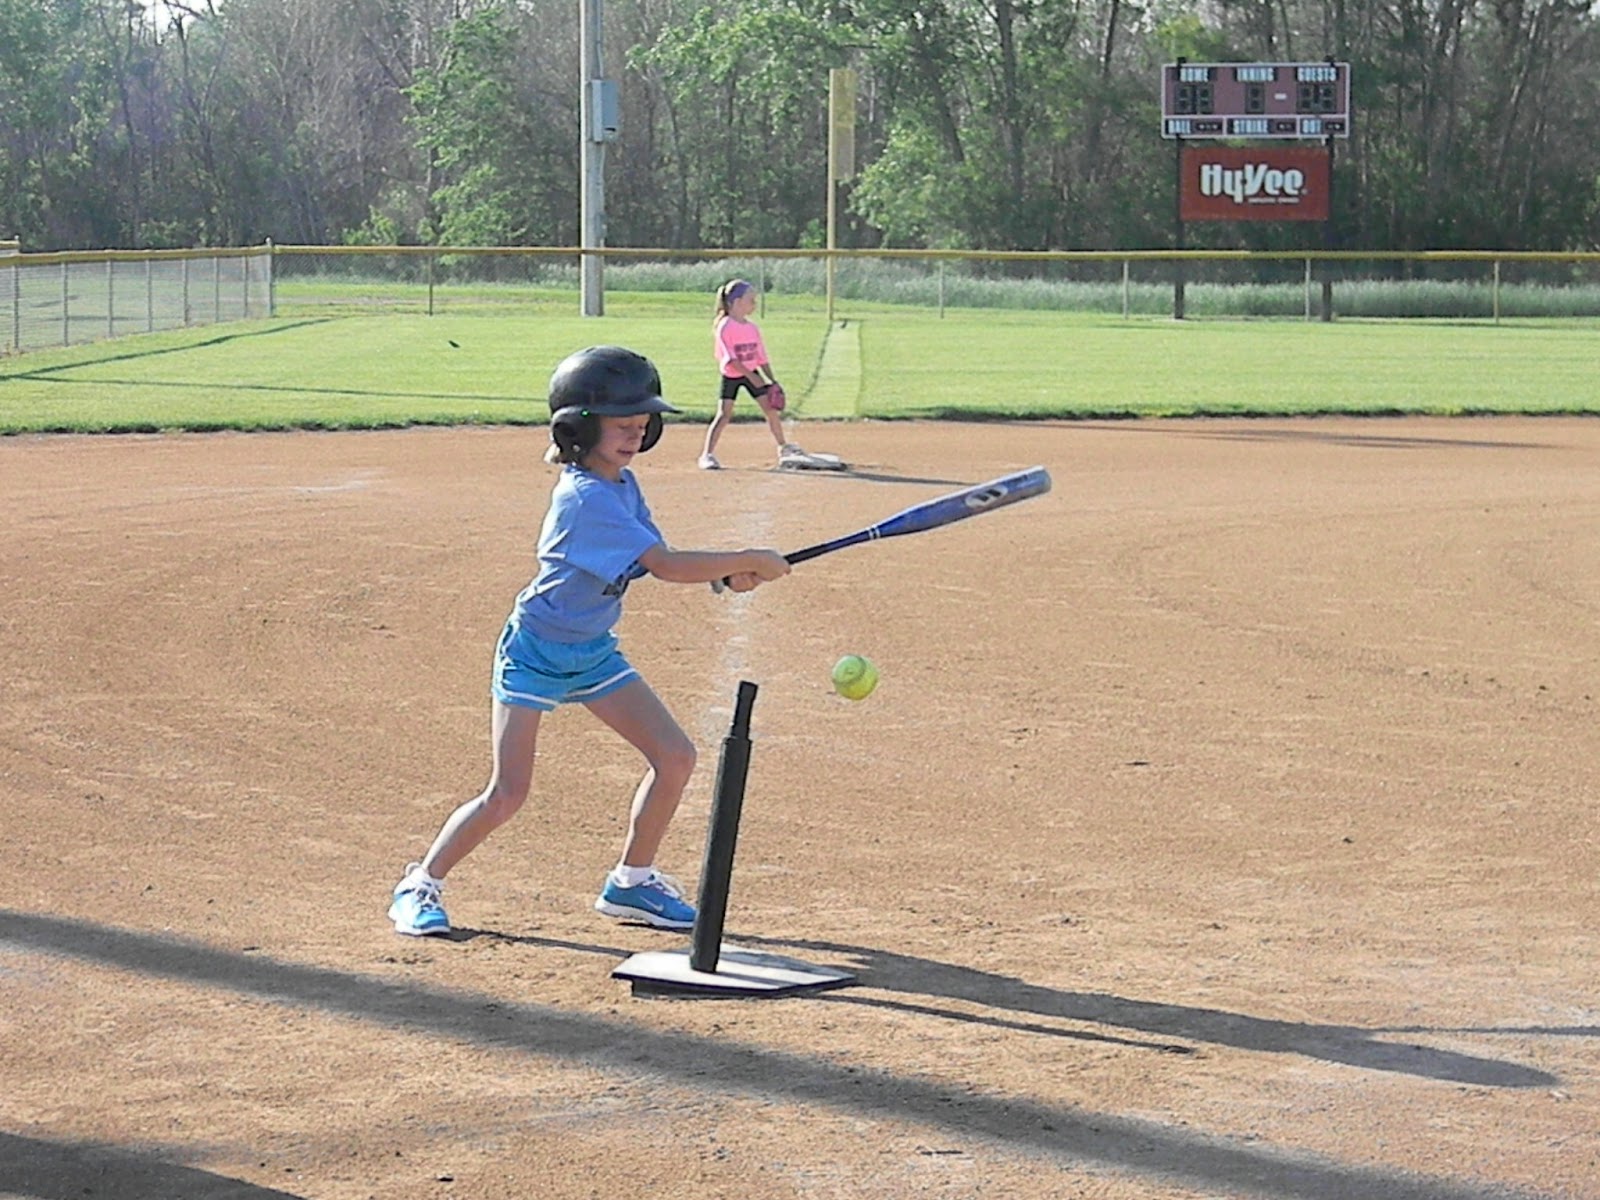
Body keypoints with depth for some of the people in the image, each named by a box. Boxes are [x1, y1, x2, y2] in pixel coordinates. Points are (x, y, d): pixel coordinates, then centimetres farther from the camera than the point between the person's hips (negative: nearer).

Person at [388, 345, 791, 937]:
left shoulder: (622, 482, 2)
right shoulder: (586, 499, -27)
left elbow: (657, 556, 2)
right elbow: (666, 566, -31)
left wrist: (725, 572, -16)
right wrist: (751, 561, -24)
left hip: (593, 651, 9)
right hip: (536, 651, -9)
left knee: (675, 756, 1)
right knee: (507, 792, -11)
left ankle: (631, 882, 16)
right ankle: (419, 885, 8)